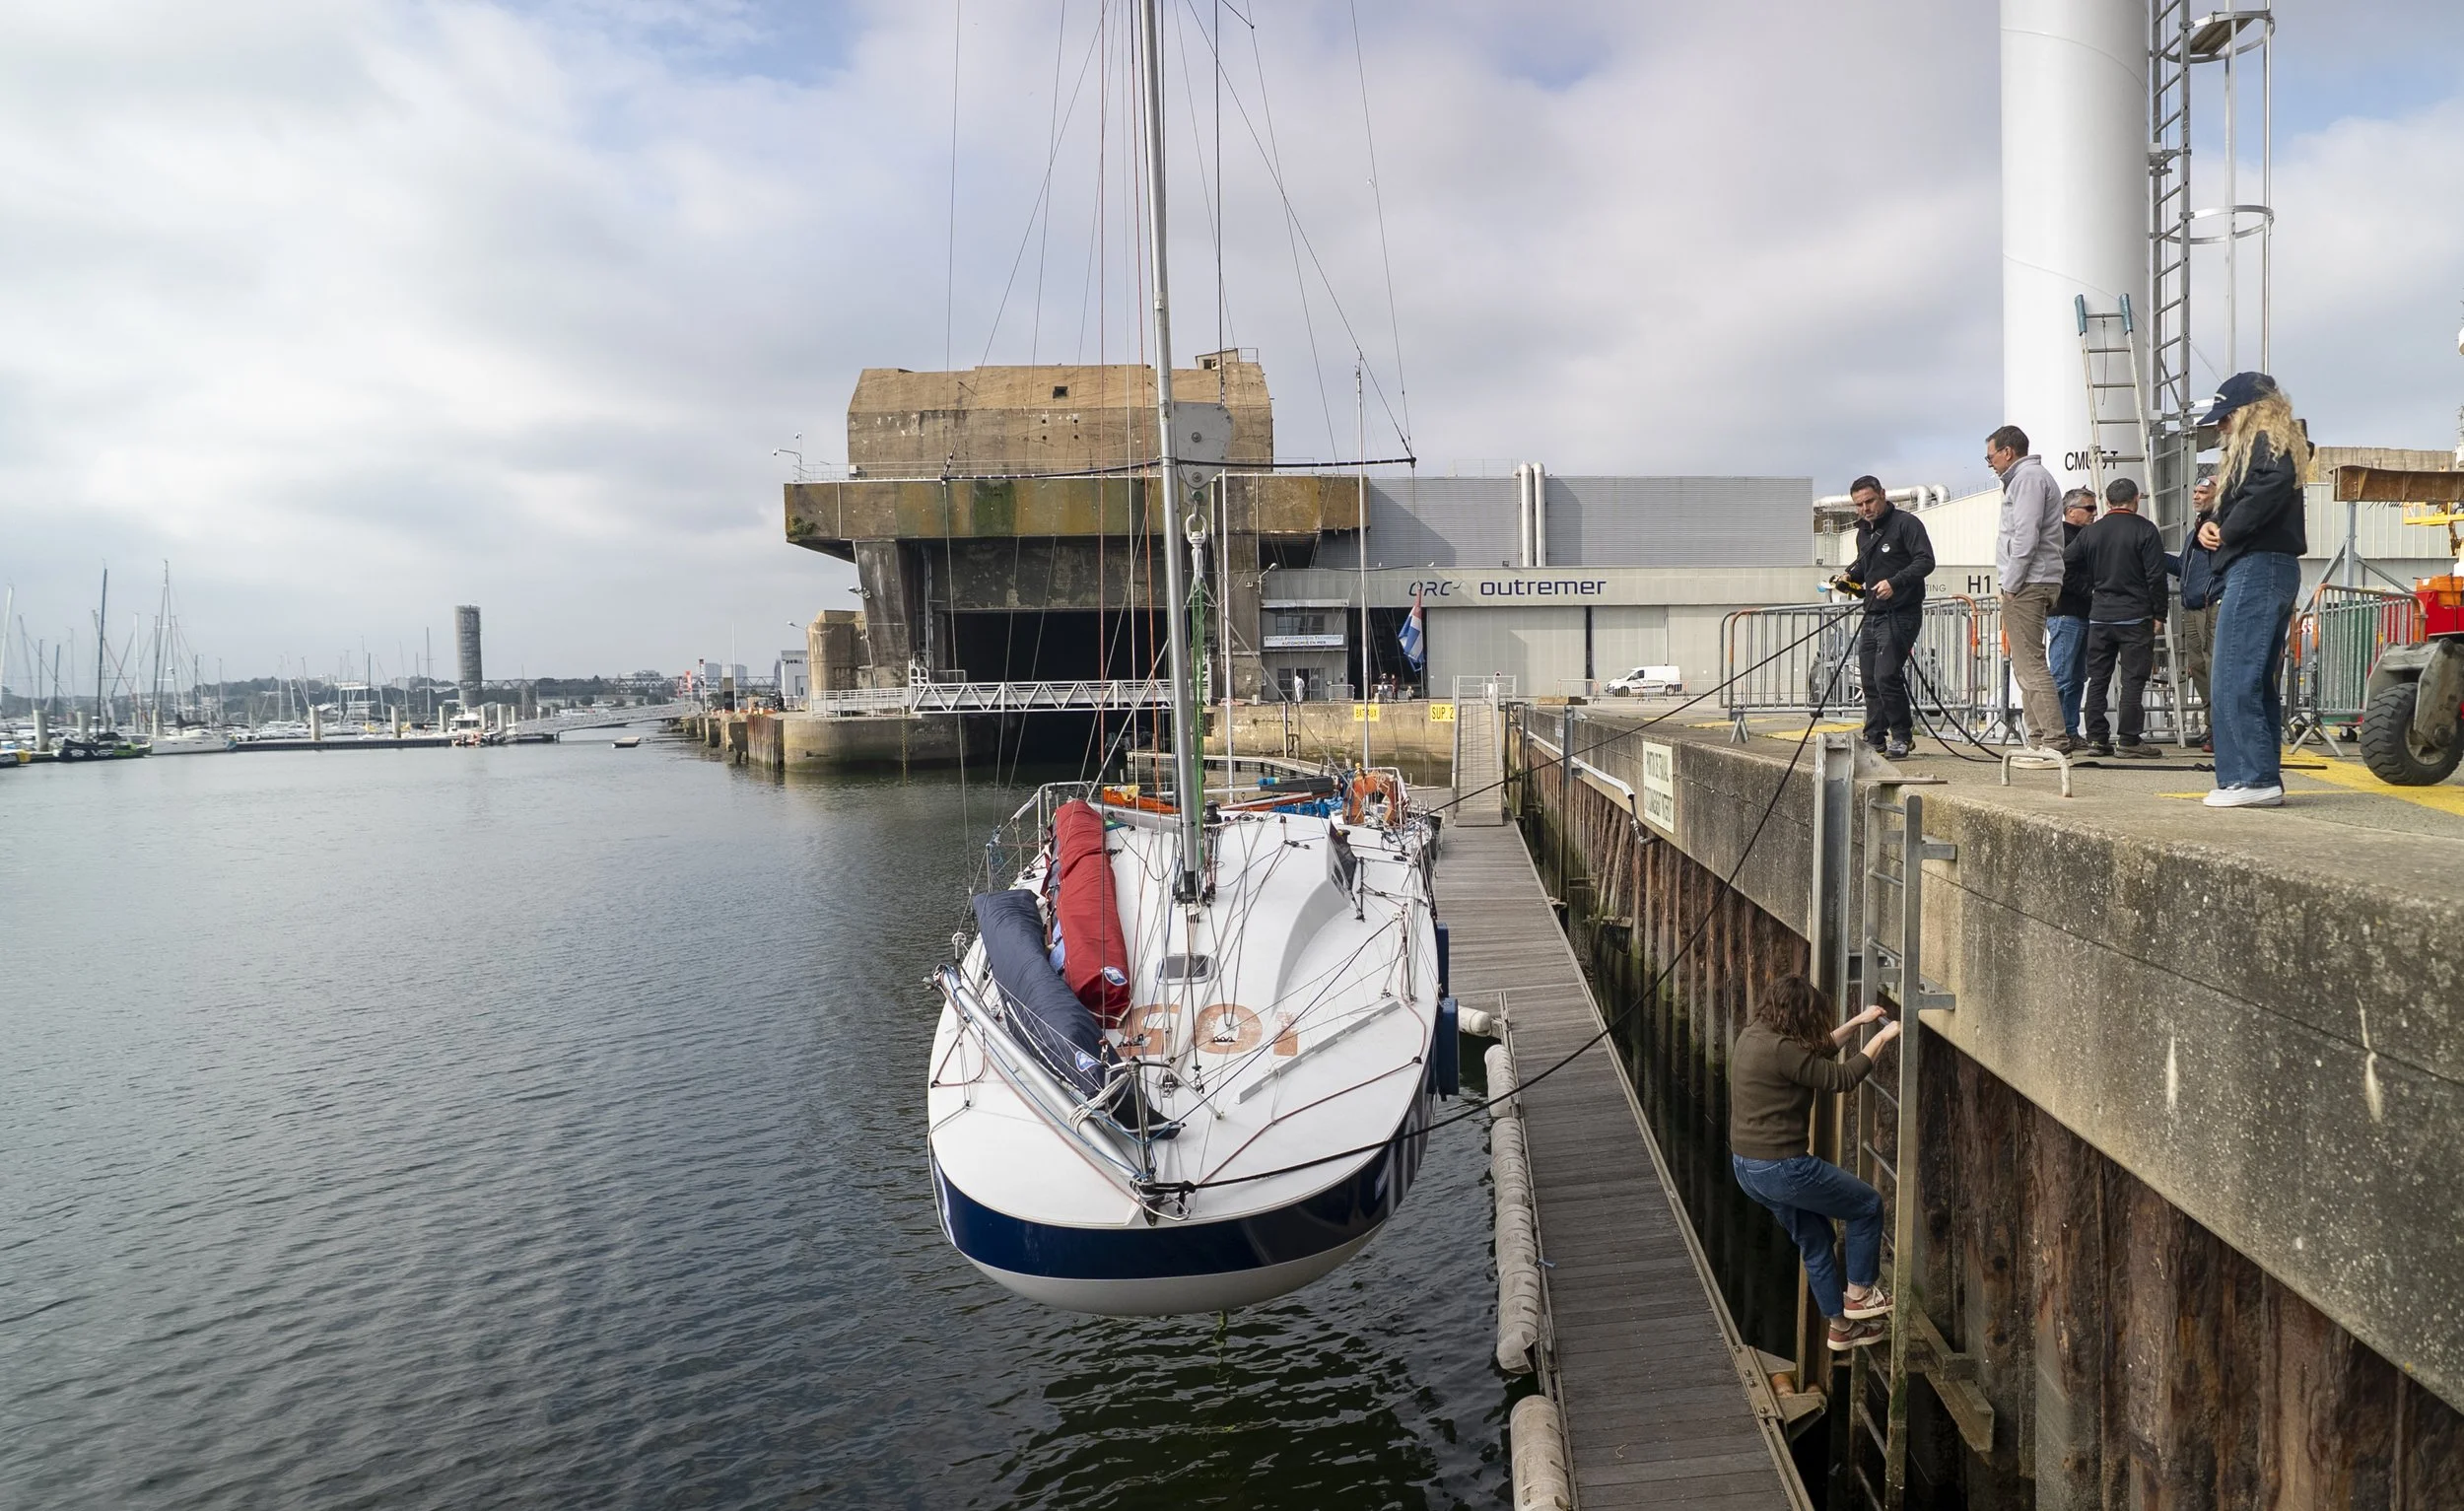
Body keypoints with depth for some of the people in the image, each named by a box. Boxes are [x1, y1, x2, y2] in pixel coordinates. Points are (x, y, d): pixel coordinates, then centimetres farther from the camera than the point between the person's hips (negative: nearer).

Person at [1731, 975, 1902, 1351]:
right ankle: (1860, 1293, 25)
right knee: (1868, 1204, 12)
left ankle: (1841, 1326, 37)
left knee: (1814, 1240, 25)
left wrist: (1856, 1022, 18)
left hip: (1747, 1165, 10)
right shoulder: (1780, 1049, -23)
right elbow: (1841, 1078, -15)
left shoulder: (1753, 1035, 6)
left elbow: (1818, 1052, 19)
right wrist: (1881, 1038, -5)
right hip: (1781, 1168, -9)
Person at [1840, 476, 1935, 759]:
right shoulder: (1864, 531, 18)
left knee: (1886, 676, -16)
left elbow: (1925, 561, -16)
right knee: (1870, 680, 7)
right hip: (1871, 615, 8)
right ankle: (1875, 740, 15)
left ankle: (1902, 736, -3)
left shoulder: (1906, 523, -7)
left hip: (1900, 615, -8)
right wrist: (1851, 576, 12)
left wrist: (1895, 582, -28)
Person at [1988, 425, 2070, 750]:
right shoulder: (2027, 477, 25)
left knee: (2030, 664, -13)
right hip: (2031, 585, 11)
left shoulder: (2028, 477, -7)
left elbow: (2025, 537, -18)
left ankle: (2055, 739, -16)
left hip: (2027, 584, -11)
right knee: (2026, 665, 12)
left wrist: (2010, 586, -16)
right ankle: (2040, 737, 15)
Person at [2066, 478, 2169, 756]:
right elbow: (2156, 577, -8)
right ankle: (2129, 741, -3)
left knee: (2098, 679, 8)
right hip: (2135, 618, -4)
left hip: (2099, 616, 4)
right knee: (2134, 679, -1)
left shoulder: (2091, 532, 7)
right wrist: (2159, 615, -2)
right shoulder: (2145, 530, -5)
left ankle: (2097, 738, 8)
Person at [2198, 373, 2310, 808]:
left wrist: (2227, 532, -15)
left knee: (2232, 681, -12)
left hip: (2256, 567, -11)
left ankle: (2250, 778, -13)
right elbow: (2233, 504, 22)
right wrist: (2212, 526, 0)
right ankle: (2265, 778, 16)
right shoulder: (2253, 446, 24)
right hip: (2274, 570, 11)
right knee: (2259, 682, 12)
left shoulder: (2266, 443, -7)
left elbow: (2270, 487, -27)